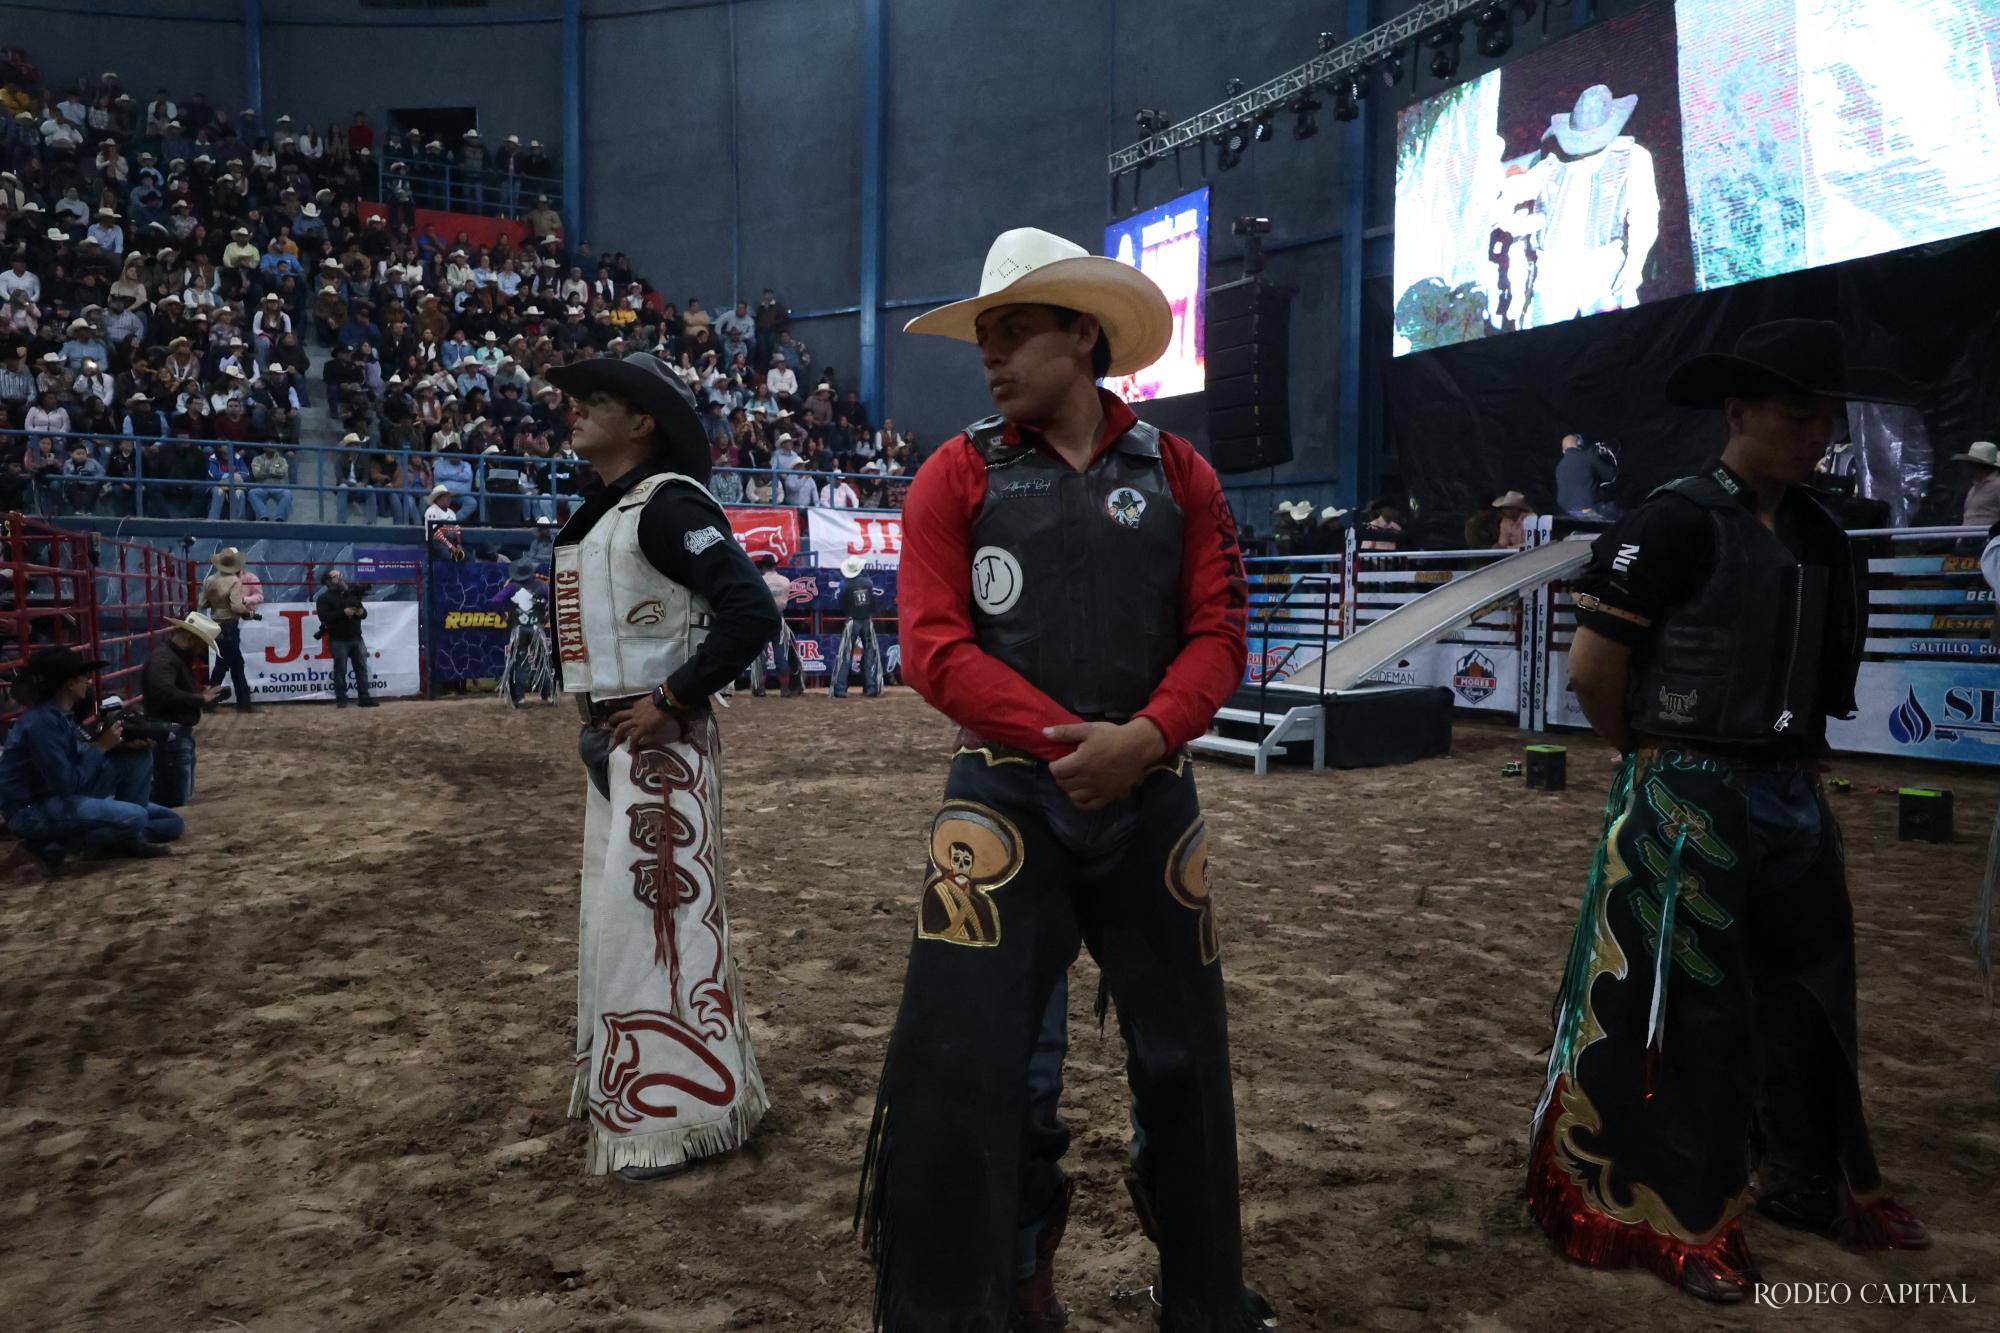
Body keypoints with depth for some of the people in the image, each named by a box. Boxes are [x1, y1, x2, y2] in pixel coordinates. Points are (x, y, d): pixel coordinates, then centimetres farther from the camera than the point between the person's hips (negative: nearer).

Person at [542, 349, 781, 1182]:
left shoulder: (670, 504, -14)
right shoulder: (596, 514, 15)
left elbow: (750, 611, -24)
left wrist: (672, 700, -21)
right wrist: (594, 716, 11)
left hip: (661, 745, -10)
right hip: (609, 742, 10)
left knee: (654, 914, -6)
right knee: (612, 913, 17)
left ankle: (680, 1113, 6)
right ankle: (628, 1088, 31)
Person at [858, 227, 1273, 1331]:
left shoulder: (1177, 473, 4)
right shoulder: (958, 475, 0)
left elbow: (1217, 628, -1)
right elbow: (934, 645, -9)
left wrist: (1145, 736, -19)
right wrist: (1067, 740, -18)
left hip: (1152, 798, 2)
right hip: (1007, 798, -1)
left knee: (1182, 1053, 14)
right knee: (968, 1057, -2)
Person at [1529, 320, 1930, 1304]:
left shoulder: (1818, 535, 10)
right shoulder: (1676, 522, -14)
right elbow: (1590, 670, -15)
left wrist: (1792, 769, 11)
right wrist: (1662, 762, -1)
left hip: (1793, 801, 8)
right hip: (1689, 808, -7)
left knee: (1809, 995, 18)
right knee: (1688, 1008, 3)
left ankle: (1814, 1185, 38)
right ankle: (1681, 1218, 19)